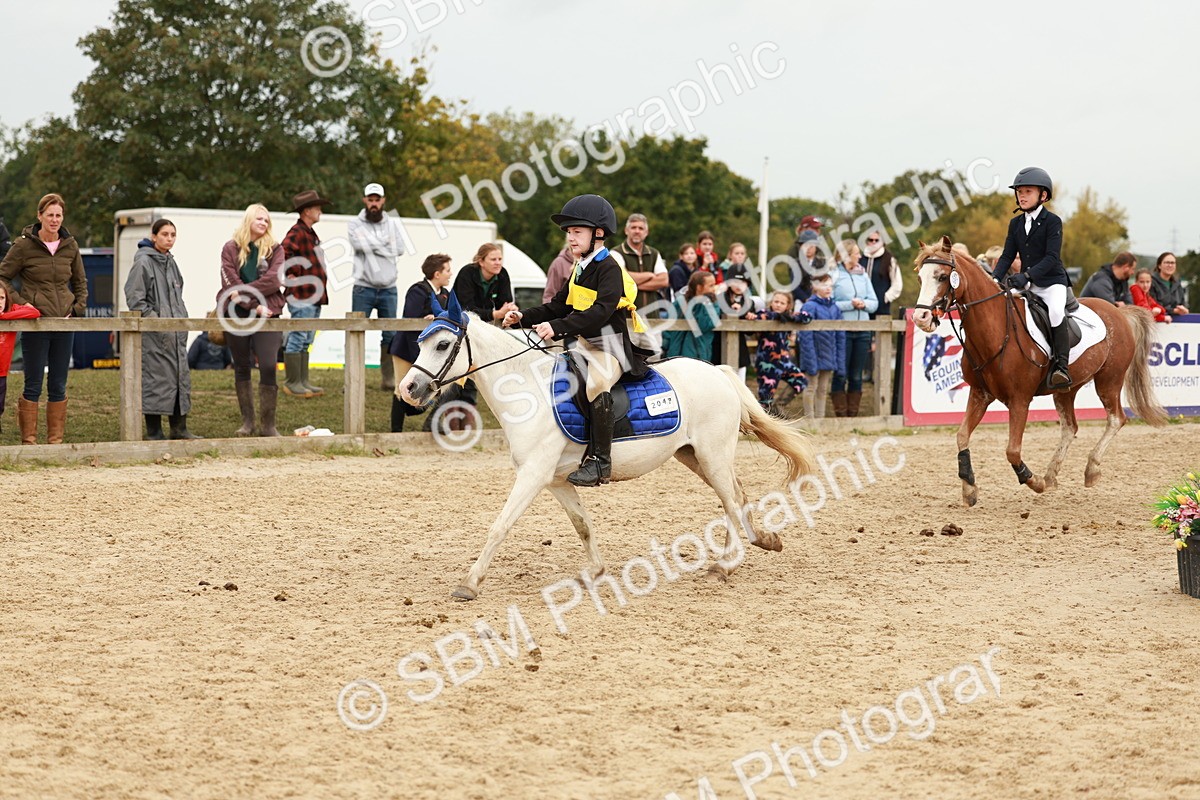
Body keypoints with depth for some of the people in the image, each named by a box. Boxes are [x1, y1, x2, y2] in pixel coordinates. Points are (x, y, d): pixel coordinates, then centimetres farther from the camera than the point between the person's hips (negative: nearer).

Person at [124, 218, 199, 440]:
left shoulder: (170, 262, 17)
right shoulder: (143, 262, -9)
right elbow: (135, 299, -13)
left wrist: (182, 319, 15)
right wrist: (155, 320, -17)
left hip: (176, 333, 9)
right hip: (154, 335, -8)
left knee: (181, 378, 9)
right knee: (156, 380, -6)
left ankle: (179, 428, 17)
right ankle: (154, 432, 0)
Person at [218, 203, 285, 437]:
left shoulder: (274, 249, 8)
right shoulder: (231, 249, 5)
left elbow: (275, 279, -7)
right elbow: (231, 282, -5)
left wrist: (245, 292, -15)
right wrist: (255, 306, -14)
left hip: (266, 316, -1)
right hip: (237, 316, 1)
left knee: (268, 367, -11)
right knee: (241, 368, 8)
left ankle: (268, 424, -4)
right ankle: (247, 421, 18)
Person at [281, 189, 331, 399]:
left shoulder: (310, 234, 19)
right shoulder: (297, 232, -13)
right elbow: (283, 252, -30)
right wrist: (290, 275, -22)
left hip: (314, 295, 10)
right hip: (301, 295, -10)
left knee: (306, 340, 12)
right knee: (298, 338, -7)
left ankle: (303, 382, 17)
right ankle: (292, 383, -4)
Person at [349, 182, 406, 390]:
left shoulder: (393, 223, 9)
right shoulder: (355, 225, 1)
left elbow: (399, 249, -5)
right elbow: (364, 245, -17)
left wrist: (375, 245, -7)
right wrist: (385, 243, -7)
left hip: (388, 289, 3)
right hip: (363, 288, -3)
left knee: (390, 336, 6)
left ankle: (389, 380, 14)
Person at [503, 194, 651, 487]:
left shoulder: (609, 268, -14)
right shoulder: (580, 270, 16)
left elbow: (600, 312, -28)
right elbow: (558, 306, 19)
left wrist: (558, 327, -36)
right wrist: (524, 318, 4)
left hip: (612, 347, -10)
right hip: (586, 345, 11)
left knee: (596, 382, -34)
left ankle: (599, 461, -32)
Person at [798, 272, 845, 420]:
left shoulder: (835, 308, 7)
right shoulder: (810, 307, -11)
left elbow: (840, 336, 10)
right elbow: (806, 336, -15)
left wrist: (840, 361, 5)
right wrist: (810, 362, -19)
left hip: (828, 356, 6)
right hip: (815, 356, -6)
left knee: (823, 389, 12)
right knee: (811, 388, 2)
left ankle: (820, 419, 19)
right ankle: (810, 421, 9)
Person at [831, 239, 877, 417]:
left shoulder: (863, 275, 12)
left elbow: (874, 302, 13)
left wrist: (864, 304, -8)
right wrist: (849, 304, -17)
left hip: (863, 331, 5)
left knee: (857, 376, 9)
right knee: (841, 374, 0)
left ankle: (853, 414, 15)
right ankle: (841, 414, 5)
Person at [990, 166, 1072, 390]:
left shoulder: (1052, 221, -7)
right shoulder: (1015, 224, 12)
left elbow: (1052, 257, -16)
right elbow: (1007, 256, 9)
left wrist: (1027, 275, -29)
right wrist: (995, 278, -10)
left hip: (1052, 281, -6)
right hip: (1026, 283, 6)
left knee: (1056, 312, -32)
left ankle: (1060, 366, -29)